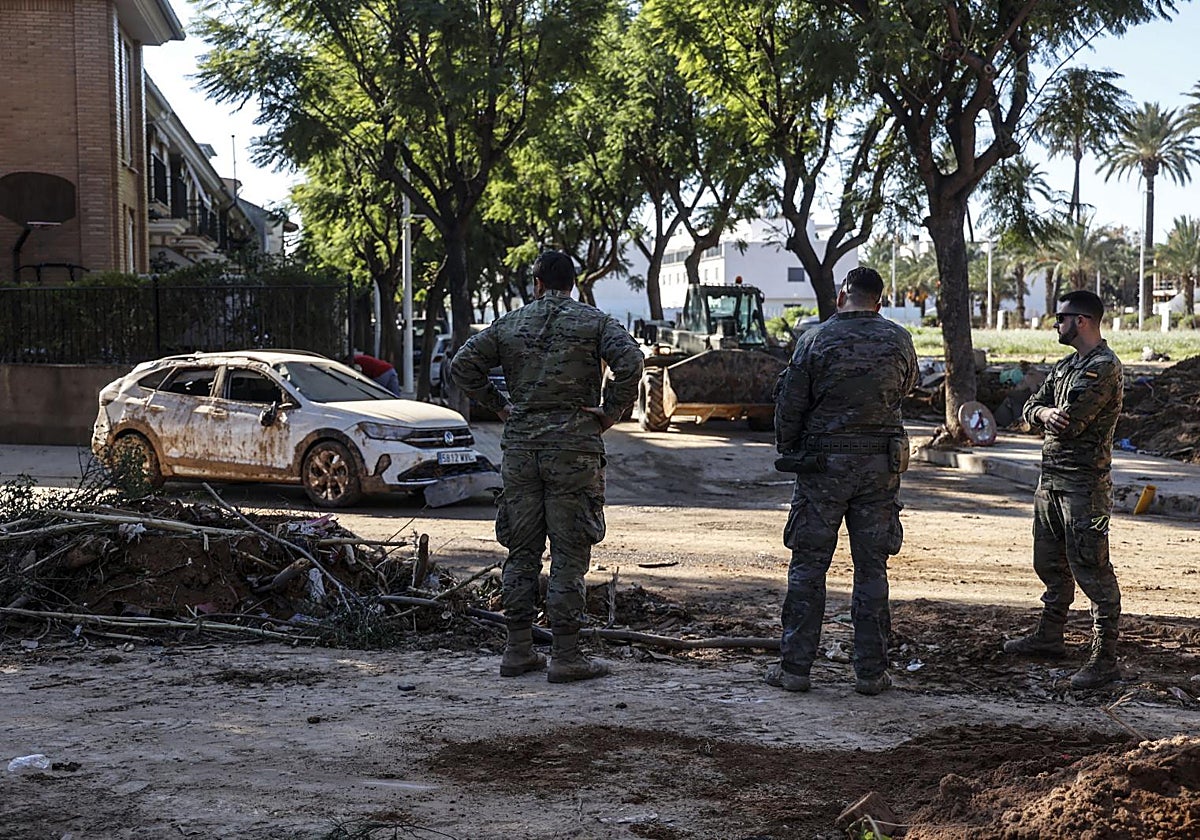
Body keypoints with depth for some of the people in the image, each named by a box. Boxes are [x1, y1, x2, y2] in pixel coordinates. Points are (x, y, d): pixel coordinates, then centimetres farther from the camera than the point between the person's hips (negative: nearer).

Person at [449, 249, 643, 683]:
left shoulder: (510, 324, 8)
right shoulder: (593, 321, 0)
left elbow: (462, 365, 5)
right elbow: (630, 361, -16)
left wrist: (499, 405, 11)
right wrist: (611, 411, -6)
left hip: (520, 448, 3)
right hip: (574, 447, -3)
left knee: (522, 553, 11)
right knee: (569, 555, 0)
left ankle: (518, 652, 15)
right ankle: (566, 657, 1)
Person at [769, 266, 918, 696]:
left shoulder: (815, 339, -6)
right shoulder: (898, 340, 1)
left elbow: (790, 404, -4)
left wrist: (787, 451, 11)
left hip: (822, 465, -2)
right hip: (880, 466, 2)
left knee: (808, 566, 5)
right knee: (872, 568, 8)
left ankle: (794, 667, 7)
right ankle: (870, 671, 10)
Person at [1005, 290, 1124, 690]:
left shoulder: (1104, 368, -15)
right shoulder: (1066, 365, 15)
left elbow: (1070, 423, -22)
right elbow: (1030, 408, 11)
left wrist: (1056, 417, 1)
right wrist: (1046, 413, -12)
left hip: (1084, 481, -10)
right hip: (1051, 478, 10)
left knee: (1092, 570, -7)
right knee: (1051, 563, 19)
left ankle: (1104, 659, -3)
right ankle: (1050, 635, 33)